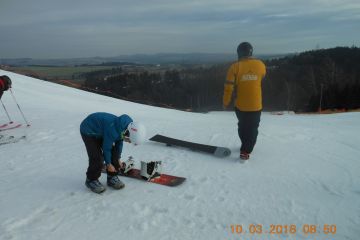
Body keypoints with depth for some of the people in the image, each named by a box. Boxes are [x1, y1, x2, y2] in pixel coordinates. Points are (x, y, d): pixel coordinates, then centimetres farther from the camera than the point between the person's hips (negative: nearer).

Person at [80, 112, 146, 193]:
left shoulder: (129, 125, -15)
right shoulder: (113, 130, -40)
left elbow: (119, 142, 0)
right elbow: (106, 147, -26)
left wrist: (118, 159, 4)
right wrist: (108, 164, -11)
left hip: (101, 131, 8)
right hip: (88, 132, -7)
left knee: (113, 154, -1)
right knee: (97, 158, -14)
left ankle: (112, 177, 14)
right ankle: (91, 180, 8)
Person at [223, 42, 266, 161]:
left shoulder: (235, 67, -12)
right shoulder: (260, 65, -5)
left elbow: (228, 87, -11)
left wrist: (225, 102, 0)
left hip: (241, 105, 0)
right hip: (256, 105, 0)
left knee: (242, 127, 21)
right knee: (253, 129, 12)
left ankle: (246, 146, 38)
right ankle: (245, 152, 7)